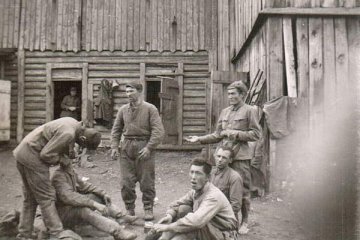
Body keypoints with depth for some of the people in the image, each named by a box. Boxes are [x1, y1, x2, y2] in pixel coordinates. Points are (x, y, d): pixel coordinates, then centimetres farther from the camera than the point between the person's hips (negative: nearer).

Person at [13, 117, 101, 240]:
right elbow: (46, 154, -22)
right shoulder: (68, 134, -24)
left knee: (30, 199, 15)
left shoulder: (73, 123, 6)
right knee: (46, 197, -5)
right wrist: (61, 159, -6)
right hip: (33, 156, -10)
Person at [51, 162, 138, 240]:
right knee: (85, 210, -36)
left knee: (98, 196, 8)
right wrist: (94, 204, -41)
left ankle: (121, 217, -5)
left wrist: (103, 193, 0)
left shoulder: (70, 170, 3)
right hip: (64, 213, -10)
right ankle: (117, 232, -49)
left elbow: (83, 185, 11)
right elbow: (69, 197, -35)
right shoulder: (58, 176, -23)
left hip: (73, 206, 10)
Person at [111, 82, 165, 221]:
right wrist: (114, 147, 3)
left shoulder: (150, 109, -4)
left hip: (144, 146, -3)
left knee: (146, 182, 4)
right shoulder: (123, 109, 9)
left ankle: (148, 209, 19)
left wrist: (149, 148, -16)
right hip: (126, 147, 4)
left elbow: (158, 131, -9)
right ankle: (129, 209, 22)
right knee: (126, 182, 5)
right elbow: (116, 129, 14)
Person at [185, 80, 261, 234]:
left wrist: (236, 134, -14)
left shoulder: (249, 111, -1)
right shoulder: (224, 112, 15)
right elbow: (217, 135, 15)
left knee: (242, 190, 1)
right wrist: (200, 139, 4)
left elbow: (256, 134, -5)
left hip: (240, 157, -5)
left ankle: (244, 222, 17)